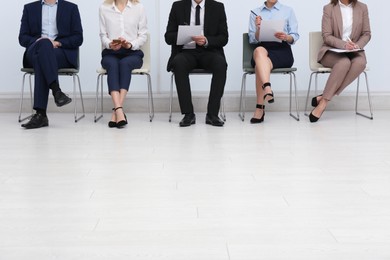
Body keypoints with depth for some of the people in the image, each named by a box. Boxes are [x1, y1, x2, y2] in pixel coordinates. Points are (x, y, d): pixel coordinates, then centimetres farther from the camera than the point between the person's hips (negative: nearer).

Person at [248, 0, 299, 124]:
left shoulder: (288, 11, 13)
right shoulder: (255, 12, 16)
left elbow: (295, 36, 6)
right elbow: (252, 40, 10)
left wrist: (286, 37, -15)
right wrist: (258, 29, -9)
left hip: (282, 50, -1)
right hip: (263, 48, 1)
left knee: (259, 66, -33)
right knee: (259, 50, -37)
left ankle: (260, 108, -36)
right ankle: (267, 89, -51)